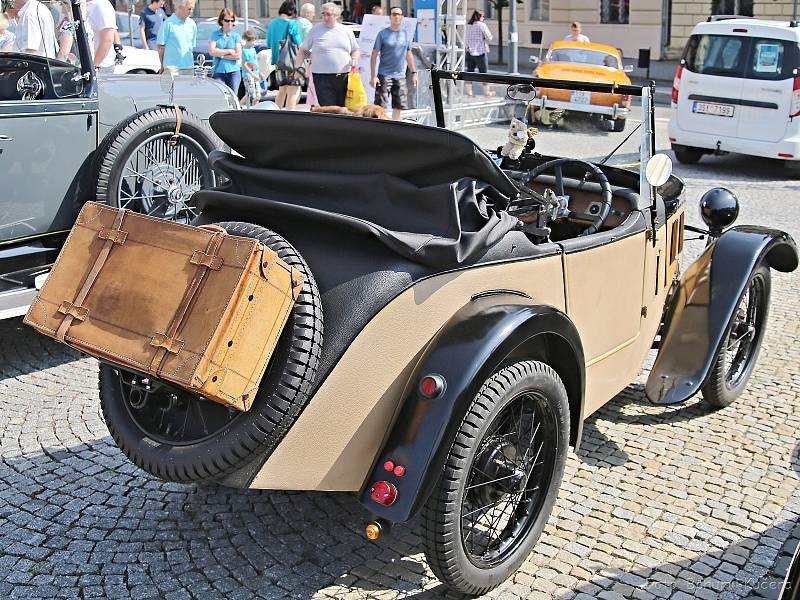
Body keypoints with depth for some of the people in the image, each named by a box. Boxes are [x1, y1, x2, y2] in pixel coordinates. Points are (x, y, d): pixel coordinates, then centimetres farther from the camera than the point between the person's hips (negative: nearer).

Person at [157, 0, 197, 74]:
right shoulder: (168, 24, -6)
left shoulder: (192, 24, 9)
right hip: (172, 67, -5)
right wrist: (162, 65, -1)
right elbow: (161, 46, -3)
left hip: (189, 67, 5)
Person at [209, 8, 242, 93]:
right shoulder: (215, 34, 7)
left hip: (234, 72, 0)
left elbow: (238, 55, -4)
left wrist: (221, 55, -5)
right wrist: (229, 51, -6)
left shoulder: (236, 36, 5)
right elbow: (211, 51, -6)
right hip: (218, 72, 0)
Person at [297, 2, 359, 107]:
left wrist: (355, 59, -2)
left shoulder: (347, 31, 11)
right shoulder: (315, 30, 6)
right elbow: (303, 50, 11)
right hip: (322, 78, -2)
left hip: (344, 78, 2)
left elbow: (355, 50, 20)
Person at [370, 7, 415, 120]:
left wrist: (414, 73, 13)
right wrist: (373, 75, -10)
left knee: (398, 107, 7)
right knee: (381, 106, -8)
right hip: (384, 75, -4)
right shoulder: (383, 34, -3)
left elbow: (409, 55, 18)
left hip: (400, 76, 4)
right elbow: (374, 55, -3)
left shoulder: (406, 34, 10)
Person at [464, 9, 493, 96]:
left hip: (470, 52, 5)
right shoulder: (482, 25, -10)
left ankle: (469, 91, 6)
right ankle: (486, 91, 9)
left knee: (469, 71, 7)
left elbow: (465, 39, 12)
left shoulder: (468, 26, 6)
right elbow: (489, 37, -8)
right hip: (481, 52, -5)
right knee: (483, 72, 3)